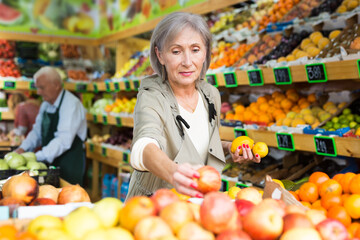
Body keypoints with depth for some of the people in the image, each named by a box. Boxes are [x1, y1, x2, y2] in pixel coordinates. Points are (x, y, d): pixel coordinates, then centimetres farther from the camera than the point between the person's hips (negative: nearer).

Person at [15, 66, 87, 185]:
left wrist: (37, 157, -26)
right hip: (50, 162, 7)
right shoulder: (46, 104, 12)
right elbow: (37, 131, 18)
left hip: (69, 166, -7)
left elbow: (64, 140, -24)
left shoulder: (72, 104, -16)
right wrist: (23, 148, 1)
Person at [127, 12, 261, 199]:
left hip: (200, 205, 5)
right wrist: (173, 172, -57)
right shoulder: (151, 99, -18)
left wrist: (228, 147, -1)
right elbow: (144, 148, -38)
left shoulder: (211, 94, 0)